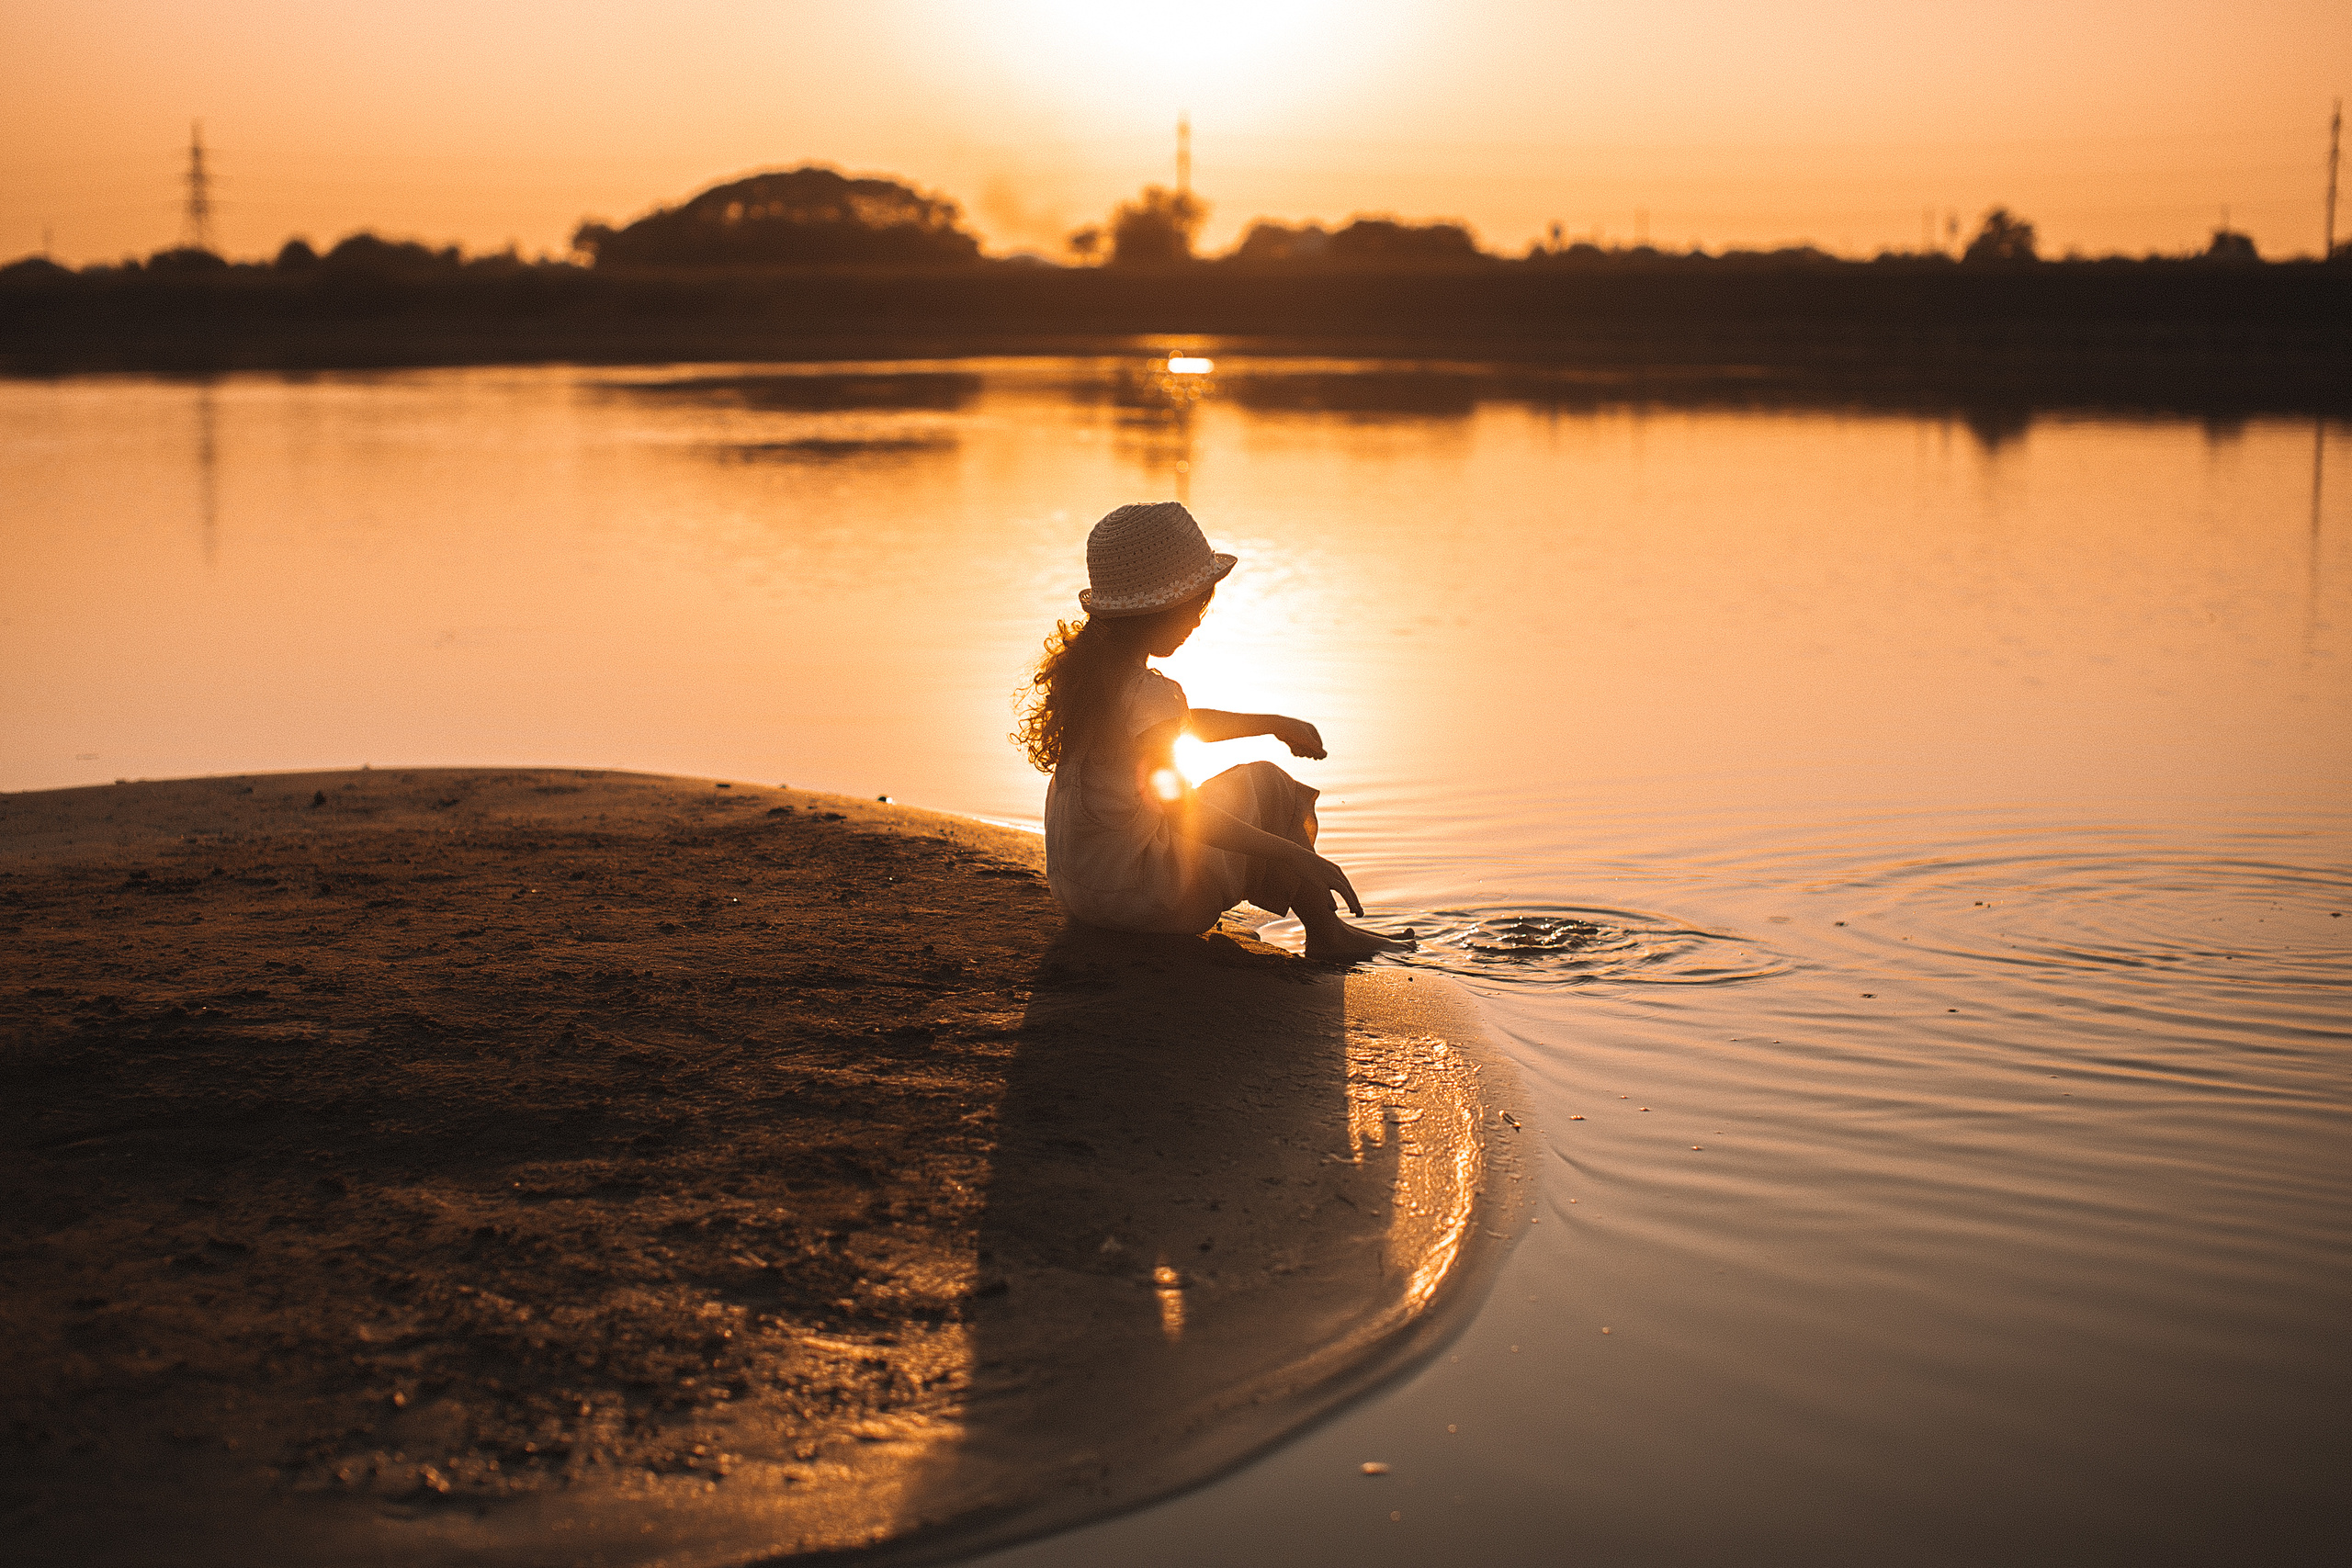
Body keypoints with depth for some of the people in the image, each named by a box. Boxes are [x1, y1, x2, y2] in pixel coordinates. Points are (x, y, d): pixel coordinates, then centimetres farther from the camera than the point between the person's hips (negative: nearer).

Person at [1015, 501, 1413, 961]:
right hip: (1131, 895, -9)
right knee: (1270, 790, 5)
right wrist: (1297, 855, -30)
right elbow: (1177, 808, -31)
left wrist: (1275, 724, 24)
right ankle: (1326, 936, 15)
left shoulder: (1087, 666, 3)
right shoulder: (1149, 694, -26)